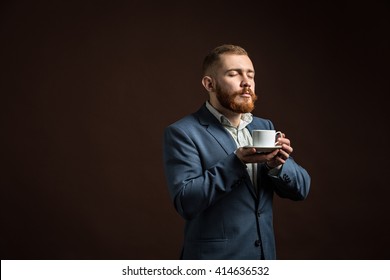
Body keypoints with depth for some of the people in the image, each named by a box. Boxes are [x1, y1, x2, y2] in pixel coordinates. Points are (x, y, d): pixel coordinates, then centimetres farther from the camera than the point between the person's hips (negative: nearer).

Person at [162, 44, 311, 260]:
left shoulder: (264, 127, 7)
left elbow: (300, 189, 3)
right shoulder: (182, 133, -10)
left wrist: (277, 165, -17)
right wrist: (235, 163, -27)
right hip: (214, 259, -5)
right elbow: (185, 202, -19)